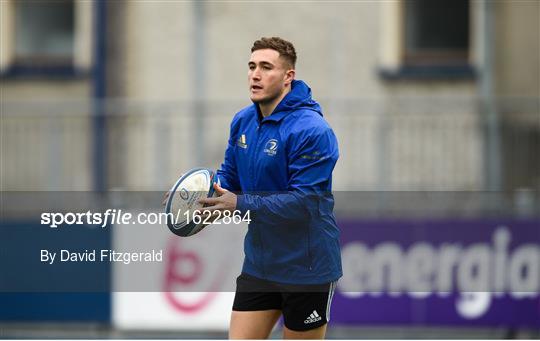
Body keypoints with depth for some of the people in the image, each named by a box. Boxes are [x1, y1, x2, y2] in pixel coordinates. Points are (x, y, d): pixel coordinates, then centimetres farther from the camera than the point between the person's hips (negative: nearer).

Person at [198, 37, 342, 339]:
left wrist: (239, 204, -30)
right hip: (259, 265, 7)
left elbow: (305, 201, -26)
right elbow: (230, 175, 17)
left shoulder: (311, 130, -20)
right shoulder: (243, 121, 4)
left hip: (306, 267, -7)